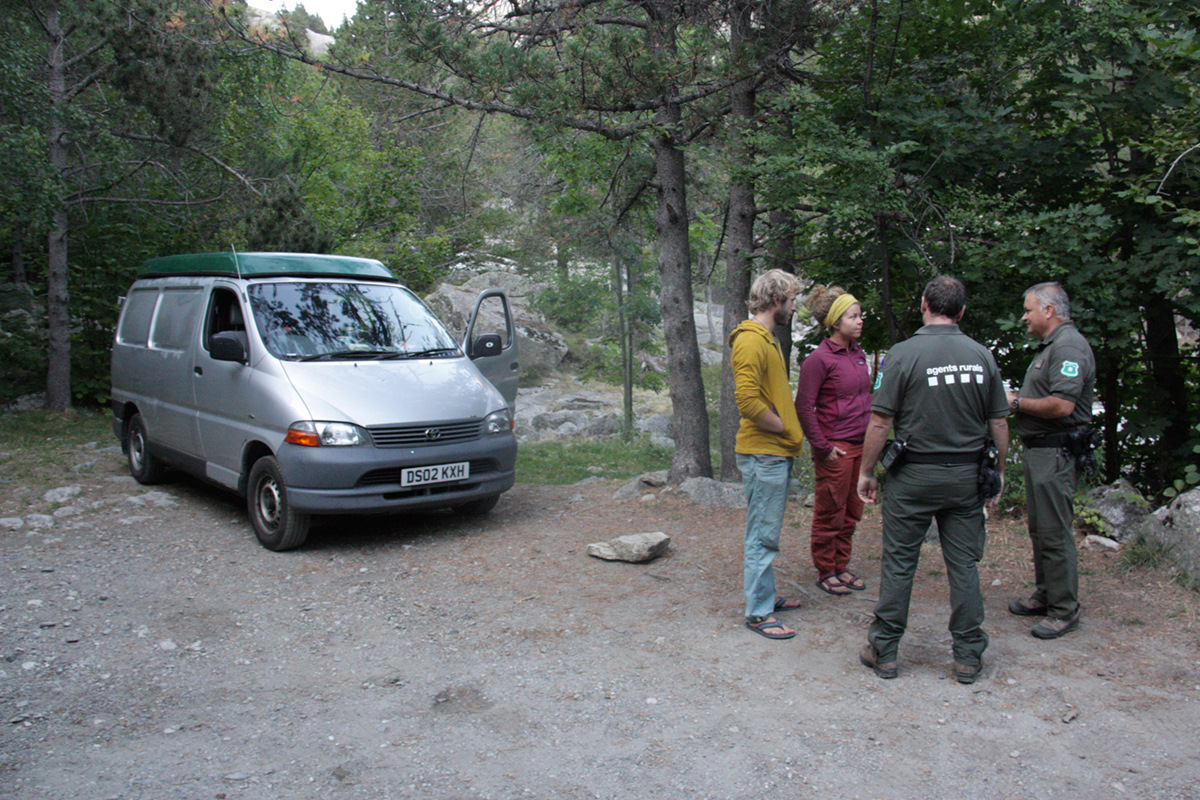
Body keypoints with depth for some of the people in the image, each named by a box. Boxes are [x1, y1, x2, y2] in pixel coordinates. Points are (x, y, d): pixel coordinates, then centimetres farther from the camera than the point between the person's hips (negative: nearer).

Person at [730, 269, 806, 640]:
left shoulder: (767, 339, 17)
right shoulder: (751, 341, -17)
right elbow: (748, 402, -26)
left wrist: (789, 431, 12)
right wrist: (785, 428, -13)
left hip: (777, 453, 10)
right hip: (763, 455, -10)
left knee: (766, 533, 18)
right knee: (763, 535, -3)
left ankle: (765, 595, 30)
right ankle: (759, 613, 5)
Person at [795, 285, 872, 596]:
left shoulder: (858, 353, 9)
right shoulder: (819, 359, -14)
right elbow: (804, 407, -14)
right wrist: (823, 448, -13)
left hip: (860, 445, 7)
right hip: (835, 448, -7)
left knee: (852, 512, 15)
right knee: (830, 513, 4)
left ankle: (841, 566, 29)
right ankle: (825, 572, 19)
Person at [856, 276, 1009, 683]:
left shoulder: (904, 353, -10)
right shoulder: (981, 355, 1)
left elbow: (880, 423, -12)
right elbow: (999, 424, 5)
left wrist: (866, 472, -1)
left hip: (914, 475, -3)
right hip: (966, 475, 3)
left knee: (899, 563, 6)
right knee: (964, 565, 10)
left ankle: (884, 652, 15)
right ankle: (969, 655, 18)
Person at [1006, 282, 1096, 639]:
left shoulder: (1069, 347, -17)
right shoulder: (1050, 345, 18)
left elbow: (1062, 405, -26)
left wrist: (1017, 402, -14)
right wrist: (1018, 399, 8)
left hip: (1056, 452, -11)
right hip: (1039, 449, 11)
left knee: (1055, 533, -5)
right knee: (1040, 529, 18)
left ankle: (1065, 610, 4)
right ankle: (1045, 595, 30)